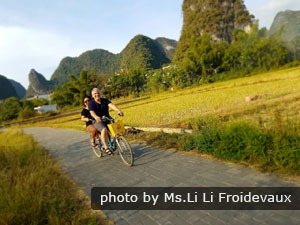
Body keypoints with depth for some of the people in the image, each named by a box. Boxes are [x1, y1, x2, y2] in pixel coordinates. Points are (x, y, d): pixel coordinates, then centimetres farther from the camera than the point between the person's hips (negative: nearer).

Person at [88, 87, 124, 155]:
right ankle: (106, 147, -26)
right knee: (104, 129, -34)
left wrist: (119, 110, -33)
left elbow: (111, 105, -13)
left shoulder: (105, 100, 6)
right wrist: (96, 117, -43)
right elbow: (92, 112, -19)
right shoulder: (91, 103, -1)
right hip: (98, 121, -3)